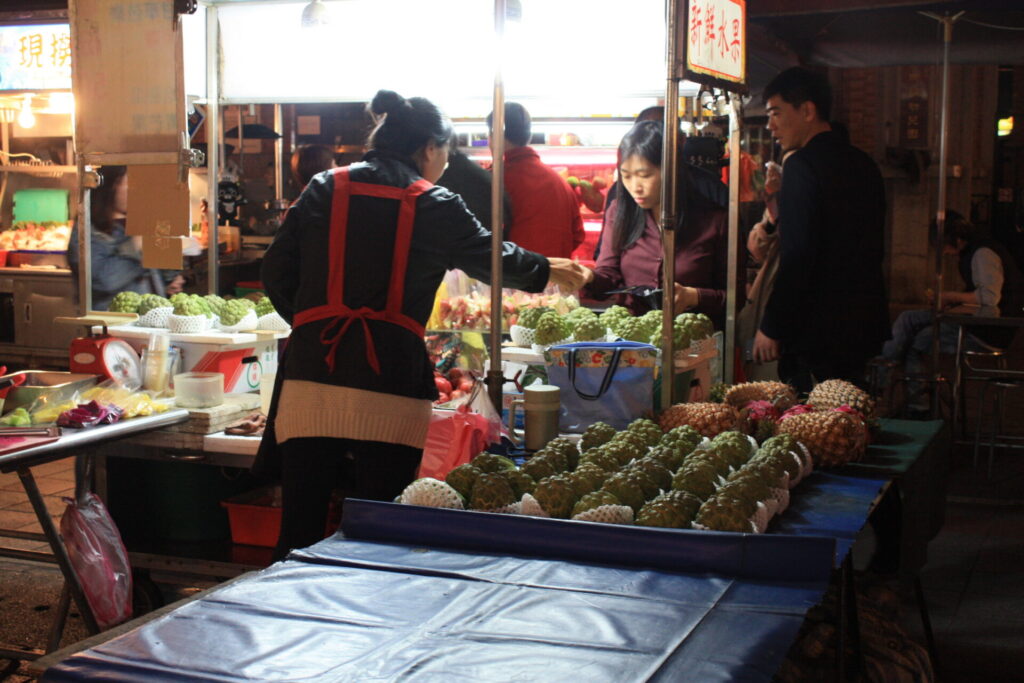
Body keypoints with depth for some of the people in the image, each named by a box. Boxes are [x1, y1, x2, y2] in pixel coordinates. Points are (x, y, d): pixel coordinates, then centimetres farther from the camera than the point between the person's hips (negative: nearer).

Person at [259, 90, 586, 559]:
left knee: (301, 526, 8)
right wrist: (547, 271, 39)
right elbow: (495, 260, 19)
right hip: (390, 383, -2)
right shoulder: (437, 207, 4)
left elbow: (276, 273, 10)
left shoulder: (325, 189, 11)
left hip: (312, 371, 3)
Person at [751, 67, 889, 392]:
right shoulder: (864, 164, 13)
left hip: (816, 332, -9)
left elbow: (797, 257, -20)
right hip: (861, 325, 9)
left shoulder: (803, 166, -14)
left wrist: (771, 328, -15)